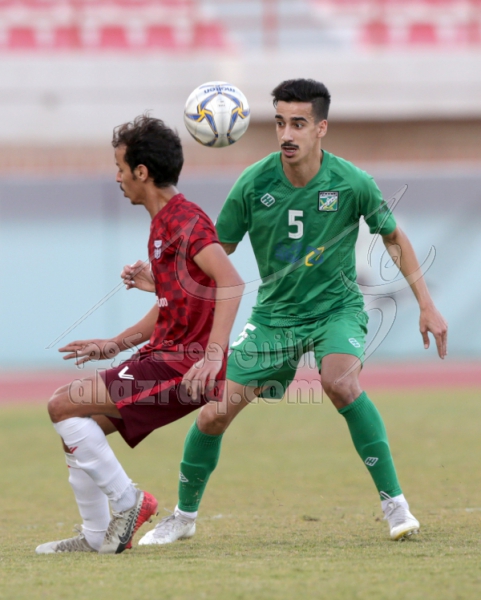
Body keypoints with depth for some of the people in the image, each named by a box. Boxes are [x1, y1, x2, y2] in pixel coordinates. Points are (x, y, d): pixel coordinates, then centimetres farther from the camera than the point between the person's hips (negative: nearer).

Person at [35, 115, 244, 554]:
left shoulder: (184, 219, -14)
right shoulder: (163, 222, 18)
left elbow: (230, 281, -27)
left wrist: (212, 356, -35)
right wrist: (115, 346, 24)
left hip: (183, 367, -10)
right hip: (164, 355, 10)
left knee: (64, 406, -14)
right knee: (79, 425, 11)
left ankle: (127, 501, -6)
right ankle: (97, 537, 16)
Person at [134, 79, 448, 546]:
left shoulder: (352, 183, -17)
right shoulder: (253, 184, -14)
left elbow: (393, 237, 1)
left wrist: (427, 306, 1)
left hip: (337, 306, -3)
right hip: (275, 312, 3)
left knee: (339, 381, -34)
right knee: (213, 414, -3)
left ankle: (394, 503, -22)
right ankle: (184, 516, 22)